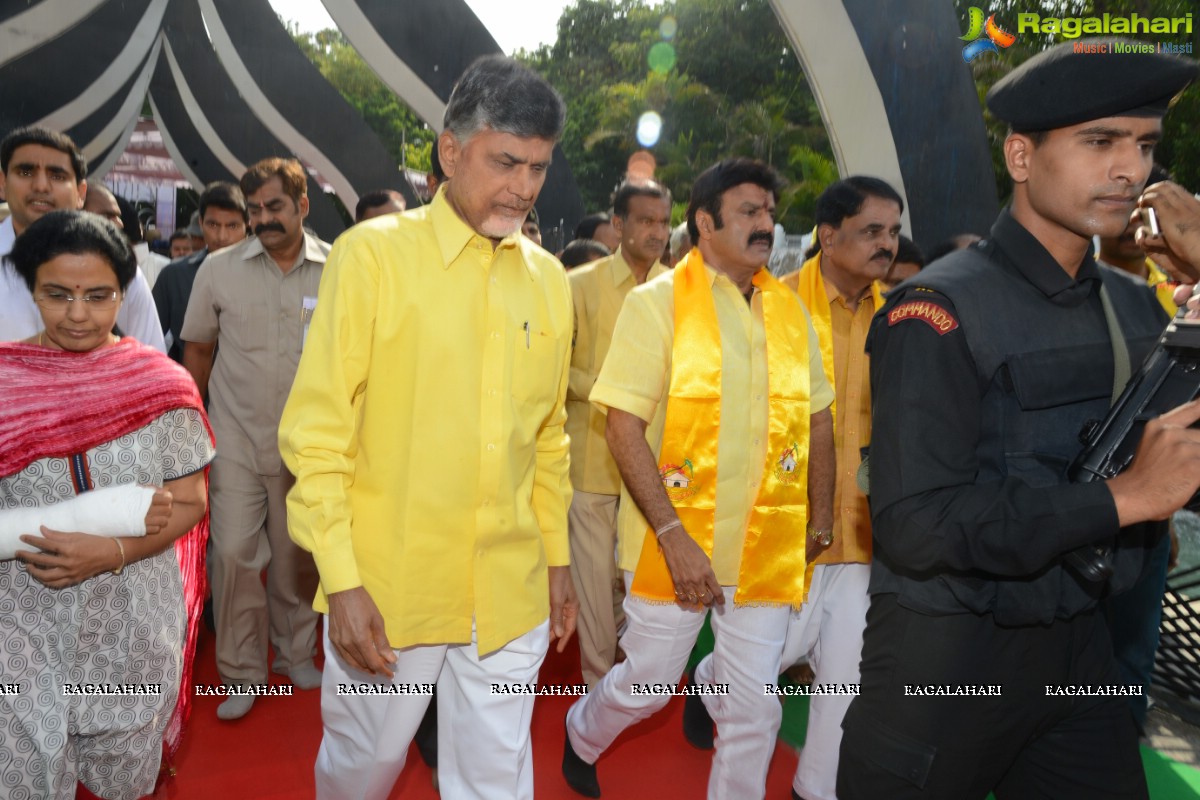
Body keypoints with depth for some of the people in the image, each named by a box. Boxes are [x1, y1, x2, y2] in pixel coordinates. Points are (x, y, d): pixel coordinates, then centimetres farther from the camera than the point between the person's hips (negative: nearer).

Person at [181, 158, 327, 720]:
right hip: (237, 439, 0)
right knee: (233, 553, -2)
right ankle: (242, 673, 17)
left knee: (297, 559, 13)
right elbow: (197, 349, 8)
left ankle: (296, 654, 34)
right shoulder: (219, 268, -1)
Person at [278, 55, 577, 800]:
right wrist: (342, 580, -13)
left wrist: (557, 557, 12)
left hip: (511, 595, 3)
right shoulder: (373, 254, -9)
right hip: (388, 591, -2)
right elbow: (317, 431, -9)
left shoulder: (549, 278, 4)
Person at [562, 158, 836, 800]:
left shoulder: (789, 307, 6)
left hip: (769, 547, 4)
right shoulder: (658, 301, -7)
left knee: (755, 708, 9)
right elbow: (623, 426, -14)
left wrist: (819, 519, 9)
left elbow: (817, 416, 14)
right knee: (646, 687, 13)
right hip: (675, 538, -3)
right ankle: (581, 735, 45)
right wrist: (673, 535, -19)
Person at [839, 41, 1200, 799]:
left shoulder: (1137, 308, 6)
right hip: (947, 658, -6)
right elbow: (916, 523, -25)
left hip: (1080, 645, 7)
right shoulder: (942, 309, -17)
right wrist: (1123, 496, -21)